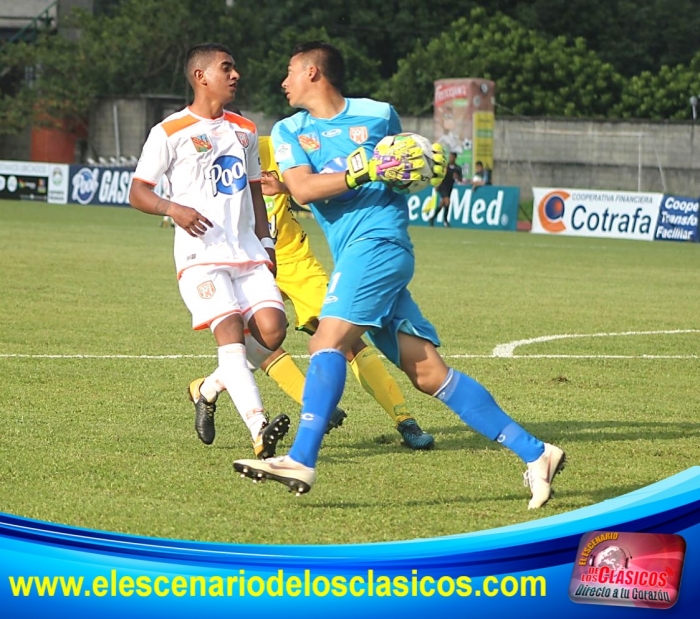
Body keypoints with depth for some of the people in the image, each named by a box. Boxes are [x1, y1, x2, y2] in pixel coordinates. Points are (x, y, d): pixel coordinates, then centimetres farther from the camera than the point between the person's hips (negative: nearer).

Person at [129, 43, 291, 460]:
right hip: (200, 254, -6)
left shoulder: (245, 131, 20)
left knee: (272, 328, -14)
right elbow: (137, 191, 0)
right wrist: (173, 208, -19)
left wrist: (266, 244, 19)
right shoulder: (171, 133, 0)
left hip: (247, 253, 6)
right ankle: (259, 431, -33)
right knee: (230, 331, -22)